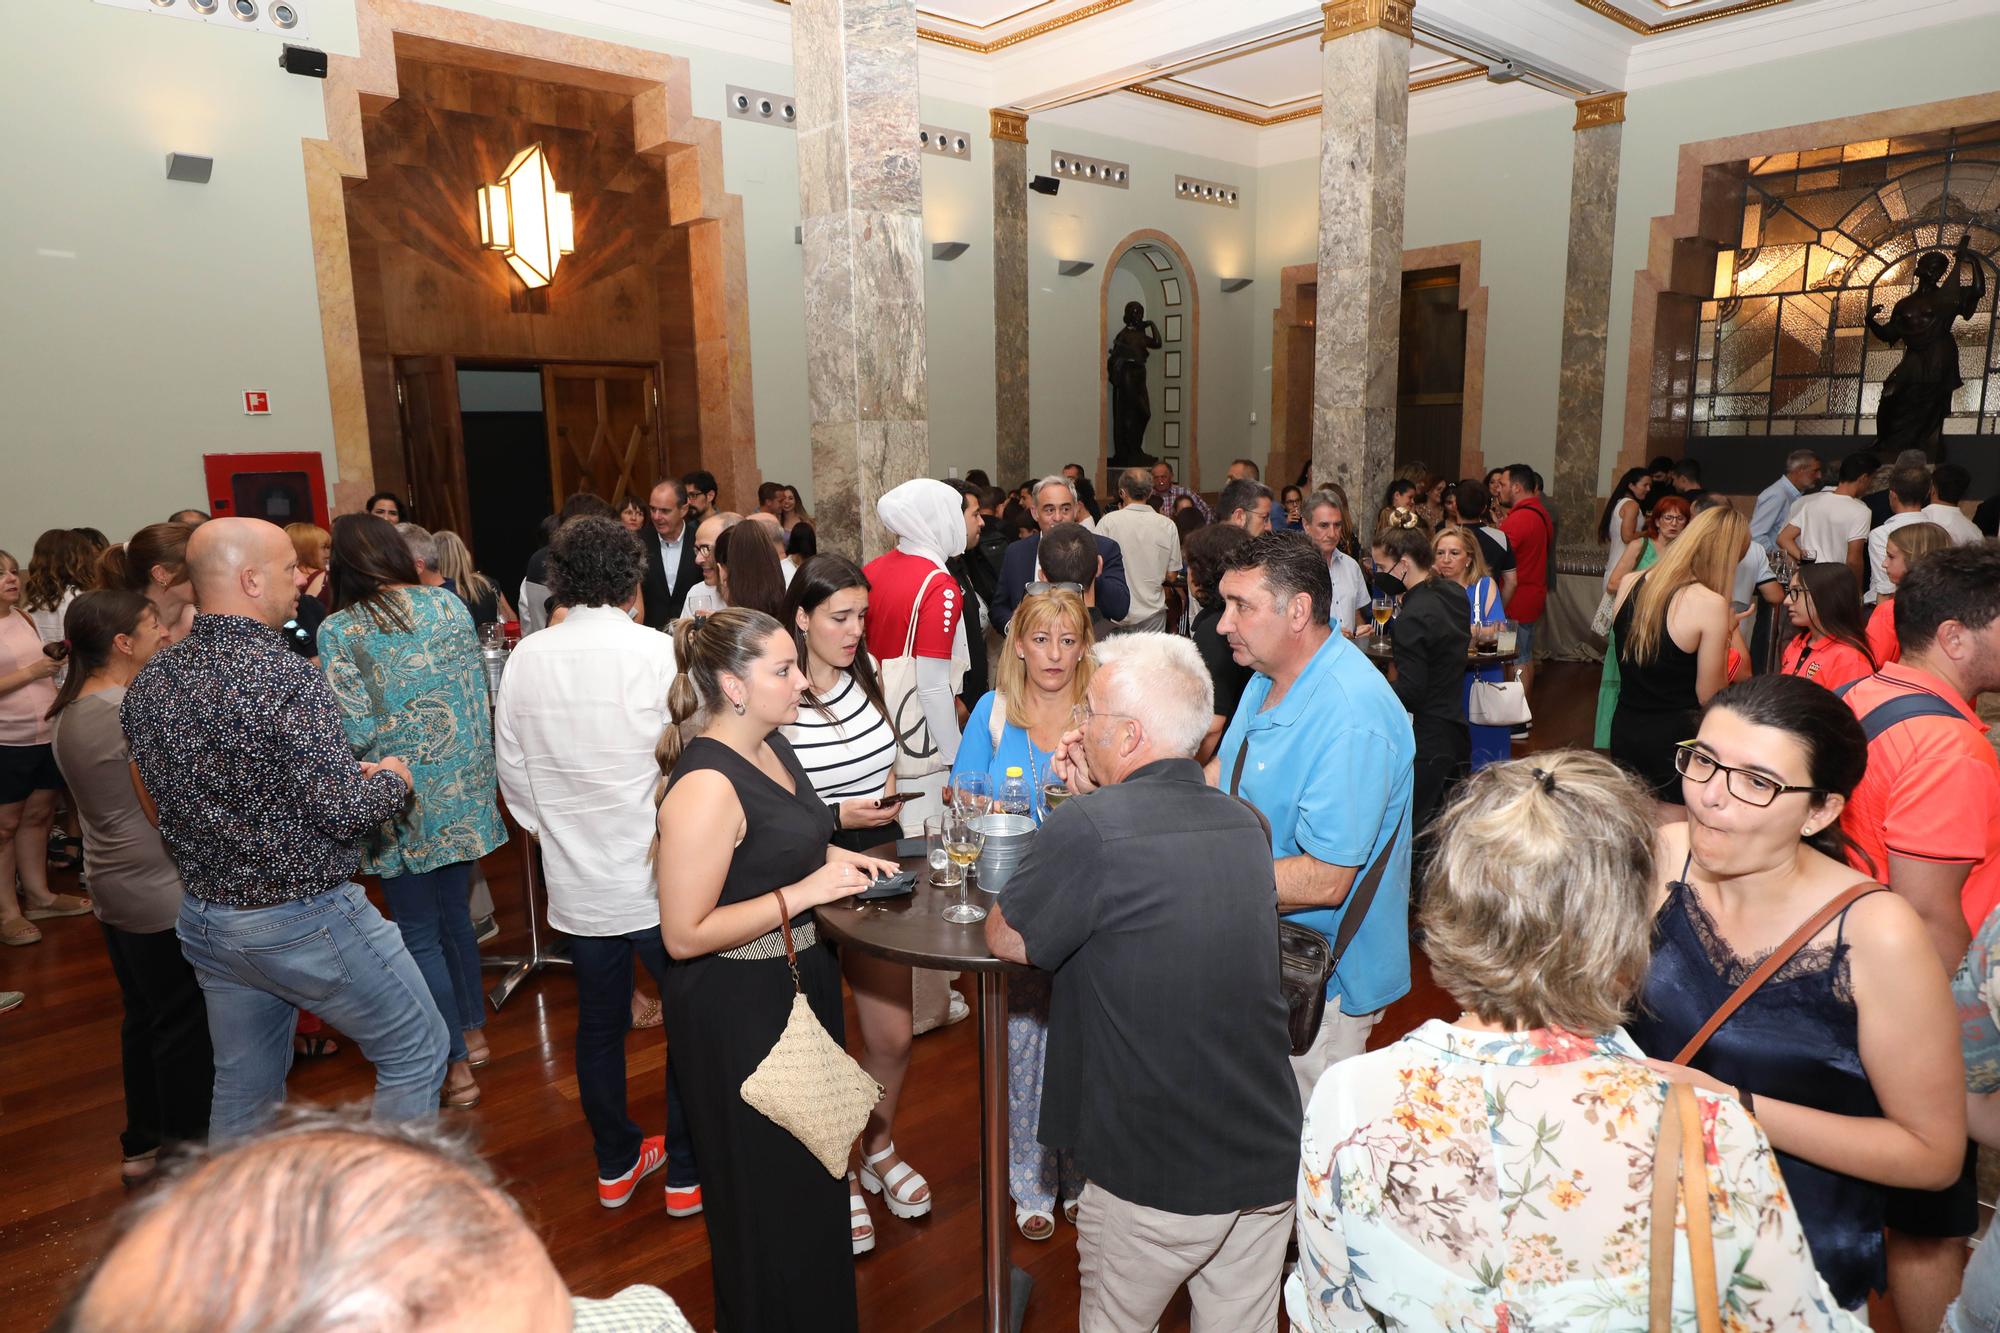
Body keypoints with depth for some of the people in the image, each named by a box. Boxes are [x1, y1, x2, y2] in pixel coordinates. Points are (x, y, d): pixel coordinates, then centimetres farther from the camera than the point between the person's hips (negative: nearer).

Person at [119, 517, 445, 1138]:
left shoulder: (146, 684, 1)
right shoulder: (286, 678, -24)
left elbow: (173, 798, 11)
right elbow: (343, 814, -24)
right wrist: (392, 780, -3)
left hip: (203, 919, 8)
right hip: (306, 922, -8)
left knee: (243, 1093, 22)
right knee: (416, 1052, 10)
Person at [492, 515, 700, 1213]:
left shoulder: (525, 658, -1)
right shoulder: (660, 653, -16)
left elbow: (511, 767, 8)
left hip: (576, 885, 5)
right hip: (660, 879, -4)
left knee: (599, 1023, 20)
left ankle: (616, 1163, 36)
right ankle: (687, 1172, 24)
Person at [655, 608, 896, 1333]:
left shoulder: (770, 745, 2)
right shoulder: (705, 784, -27)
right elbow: (684, 933, -26)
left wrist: (837, 856, 2)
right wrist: (806, 892, -25)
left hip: (799, 981, 9)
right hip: (737, 1008, -9)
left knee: (809, 1165, 26)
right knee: (766, 1185, 10)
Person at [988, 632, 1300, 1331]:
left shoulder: (1087, 829, -23)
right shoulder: (1246, 824, -1)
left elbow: (1005, 940, -8)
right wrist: (1106, 792, 9)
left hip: (1158, 1176, -6)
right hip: (1270, 1163, 6)